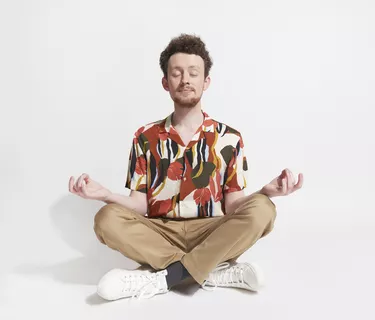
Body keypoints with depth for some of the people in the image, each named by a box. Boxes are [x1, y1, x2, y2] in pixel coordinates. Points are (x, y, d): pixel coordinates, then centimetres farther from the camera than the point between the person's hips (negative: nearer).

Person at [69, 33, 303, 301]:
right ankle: (216, 272, -23)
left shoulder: (229, 138, 2)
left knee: (262, 210, -27)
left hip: (211, 236, 0)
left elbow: (232, 208, 0)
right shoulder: (146, 138, 4)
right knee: (108, 219, -27)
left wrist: (266, 191, -20)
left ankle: (164, 277, -25)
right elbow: (141, 205, 2)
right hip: (160, 235, 1)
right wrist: (104, 194, -17)